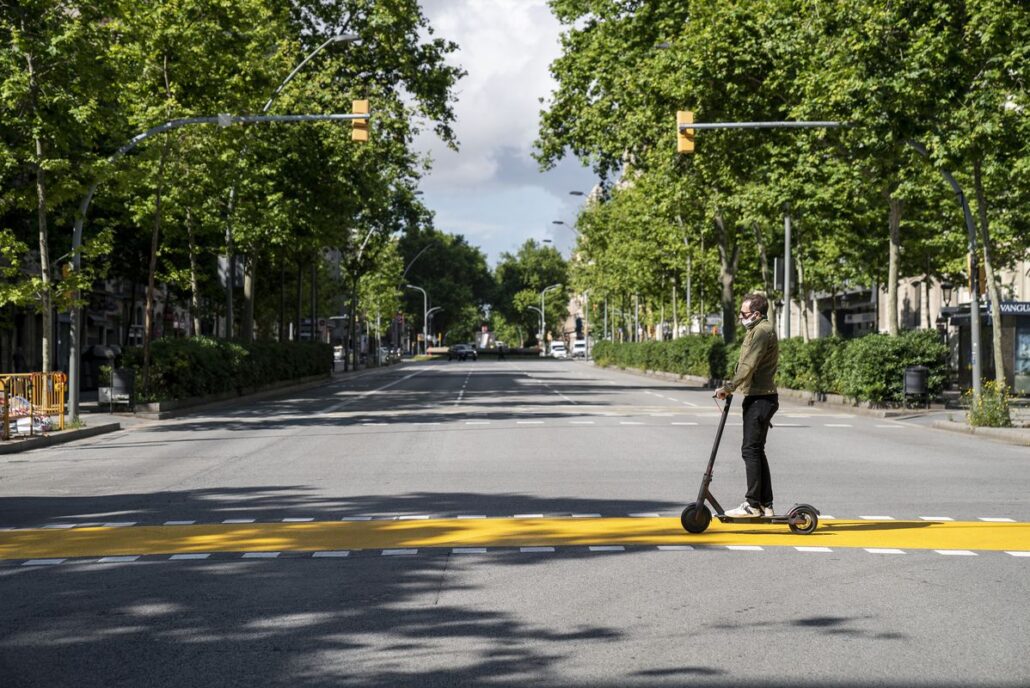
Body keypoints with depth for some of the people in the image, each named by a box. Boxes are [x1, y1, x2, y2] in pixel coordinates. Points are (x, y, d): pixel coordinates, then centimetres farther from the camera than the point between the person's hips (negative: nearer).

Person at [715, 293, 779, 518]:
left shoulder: (763, 331, -14)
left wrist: (729, 387, -23)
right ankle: (765, 504, 15)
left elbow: (748, 366, -23)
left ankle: (752, 504, -8)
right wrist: (731, 387, 18)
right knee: (756, 450, 12)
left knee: (751, 450, -9)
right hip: (759, 398, 11)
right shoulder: (758, 330, 19)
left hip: (760, 398, -11)